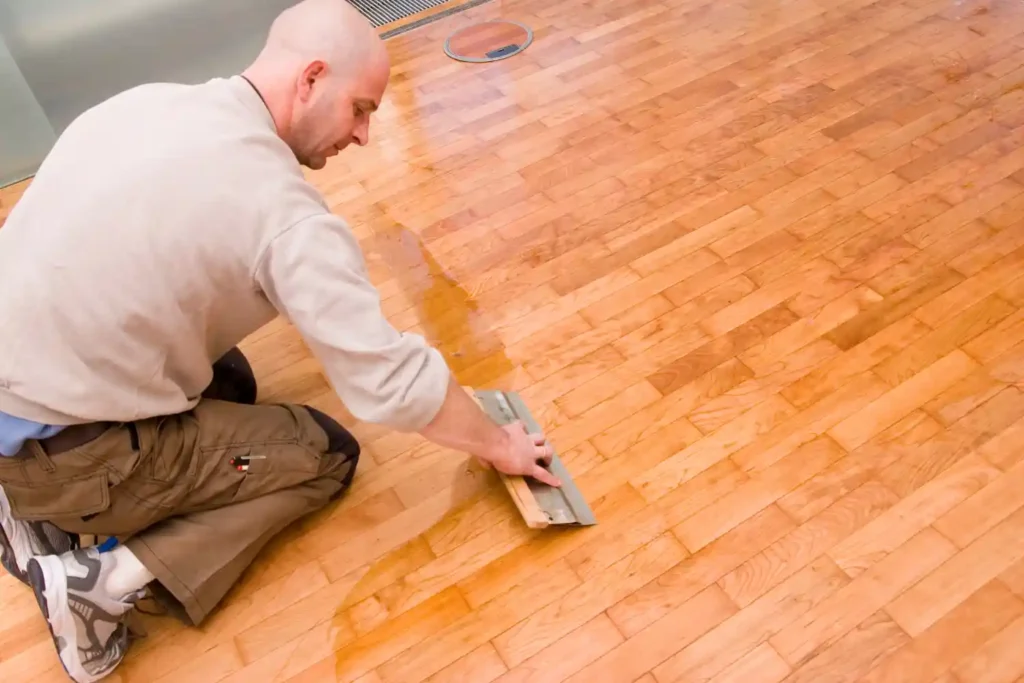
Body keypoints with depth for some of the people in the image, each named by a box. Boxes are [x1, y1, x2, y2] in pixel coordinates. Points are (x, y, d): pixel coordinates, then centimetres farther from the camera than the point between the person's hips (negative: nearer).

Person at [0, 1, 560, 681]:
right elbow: (392, 381, -18)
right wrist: (498, 445, -2)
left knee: (229, 383, 27)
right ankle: (112, 577, -6)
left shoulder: (144, 100, 2)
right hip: (59, 454, -8)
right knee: (327, 453, 5)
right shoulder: (285, 208, -21)